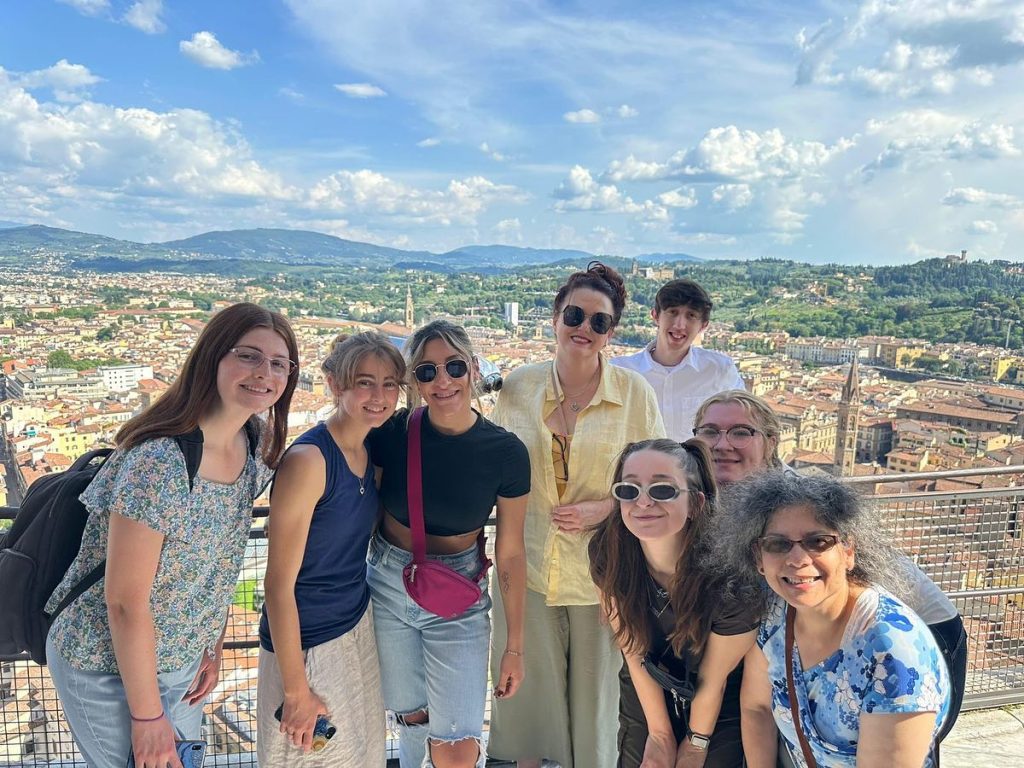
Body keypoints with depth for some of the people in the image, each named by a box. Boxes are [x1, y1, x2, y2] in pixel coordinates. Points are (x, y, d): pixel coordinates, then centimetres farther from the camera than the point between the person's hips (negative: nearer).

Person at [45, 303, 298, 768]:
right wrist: (147, 715, -16)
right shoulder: (159, 463, -31)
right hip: (108, 667, -7)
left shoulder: (255, 446, -7)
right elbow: (125, 601, -25)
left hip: (184, 659, 7)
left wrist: (212, 650, 7)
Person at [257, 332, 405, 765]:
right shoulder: (308, 460, -23)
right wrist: (296, 690, -17)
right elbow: (279, 585, -21)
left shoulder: (370, 454, 0)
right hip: (307, 644, -7)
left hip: (359, 628, 7)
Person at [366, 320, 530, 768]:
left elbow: (510, 554, -6)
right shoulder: (391, 433, -13)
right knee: (413, 724, 17)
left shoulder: (506, 453, -14)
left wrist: (514, 646, -1)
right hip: (387, 587, 1)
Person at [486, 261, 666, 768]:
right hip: (529, 572, 2)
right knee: (529, 690, 14)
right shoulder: (519, 387, -2)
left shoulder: (634, 393, -7)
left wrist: (605, 508, -16)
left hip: (599, 576, -1)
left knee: (593, 698, 12)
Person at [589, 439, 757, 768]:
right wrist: (660, 733, -4)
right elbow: (634, 650, -11)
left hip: (719, 709, -2)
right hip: (644, 700, 2)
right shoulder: (607, 552, -26)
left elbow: (713, 680, -17)